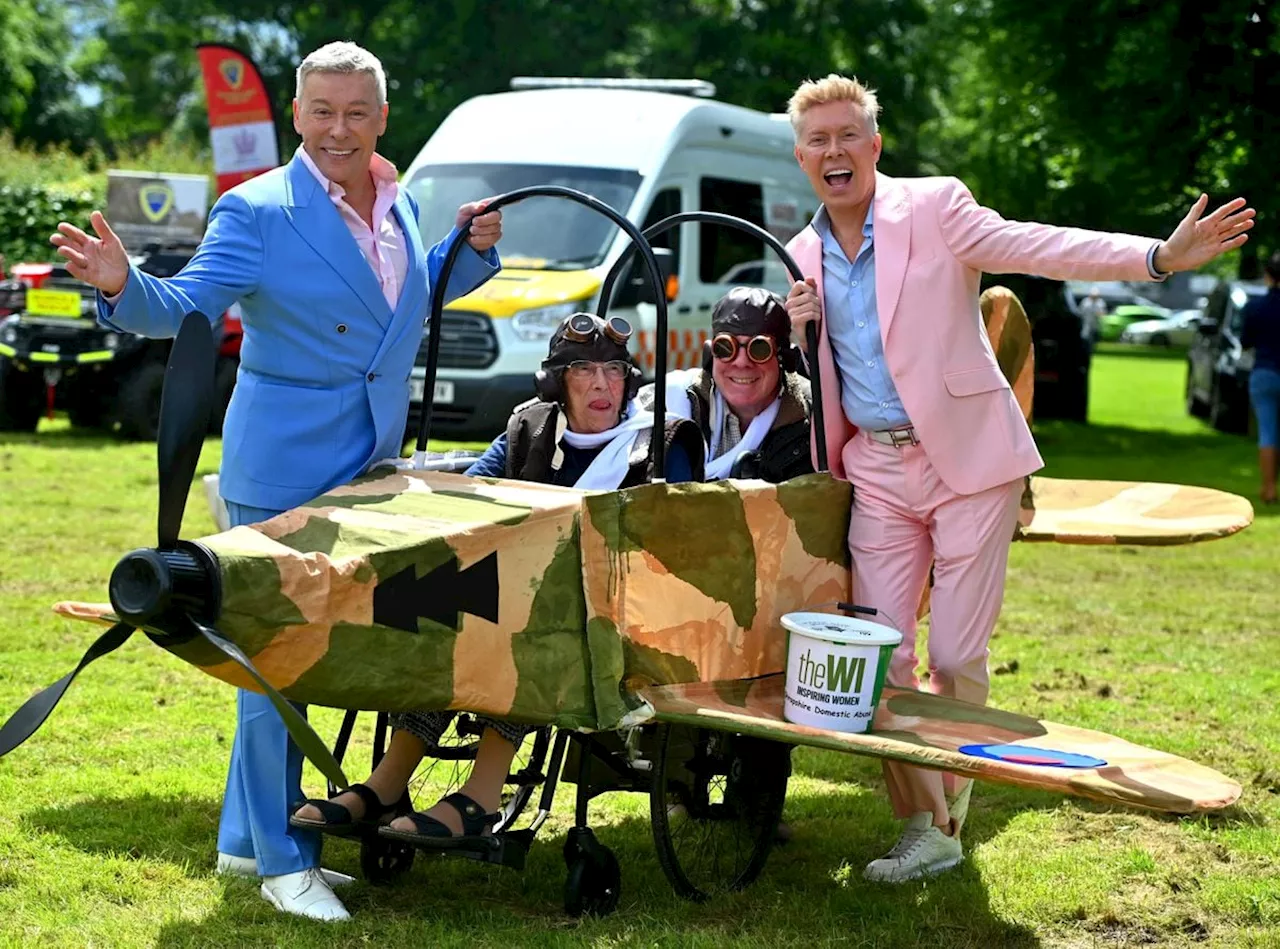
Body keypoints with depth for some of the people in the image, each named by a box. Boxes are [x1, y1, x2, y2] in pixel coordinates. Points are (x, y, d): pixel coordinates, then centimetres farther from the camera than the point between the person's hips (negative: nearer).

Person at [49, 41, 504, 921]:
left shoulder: (402, 206, 7)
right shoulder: (256, 212, -13)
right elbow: (188, 308, -18)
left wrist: (473, 250, 9)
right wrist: (125, 286, -37)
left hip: (368, 473, 7)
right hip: (283, 475, -7)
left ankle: (246, 836, 30)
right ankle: (282, 860, 11)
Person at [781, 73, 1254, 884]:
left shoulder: (933, 207, -4)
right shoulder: (802, 257, 11)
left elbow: (1033, 247, -16)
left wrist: (1159, 255, -30)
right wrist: (799, 332, -5)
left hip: (968, 459, -4)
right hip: (877, 472, 5)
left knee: (956, 657, -1)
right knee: (879, 658, 1)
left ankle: (946, 822, 18)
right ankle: (921, 830, 14)